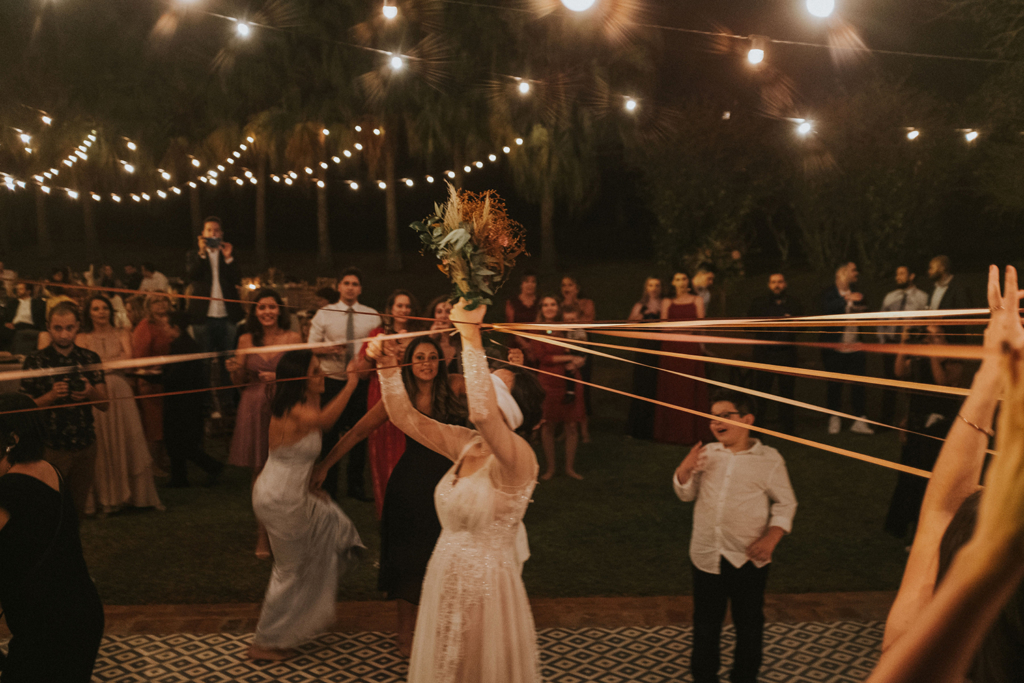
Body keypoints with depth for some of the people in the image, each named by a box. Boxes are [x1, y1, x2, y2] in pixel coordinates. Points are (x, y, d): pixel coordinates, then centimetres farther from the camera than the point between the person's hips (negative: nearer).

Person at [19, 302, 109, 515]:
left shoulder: (90, 359, 5)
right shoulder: (35, 361, -3)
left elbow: (105, 404, 5)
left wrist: (90, 393, -16)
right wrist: (51, 396, -19)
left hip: (85, 447, 3)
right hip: (51, 448, -3)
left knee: (78, 509, 10)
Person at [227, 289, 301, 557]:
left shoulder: (293, 338, 2)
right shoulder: (246, 340, 7)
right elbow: (239, 380, 12)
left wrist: (279, 378, -17)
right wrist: (234, 369, -10)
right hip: (254, 408, 2)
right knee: (259, 471, 4)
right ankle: (263, 533, 15)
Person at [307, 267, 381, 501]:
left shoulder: (372, 315, 6)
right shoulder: (324, 314, 3)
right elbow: (311, 347, 4)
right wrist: (328, 349, -15)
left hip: (362, 380, 1)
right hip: (332, 381, -1)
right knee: (330, 433, 3)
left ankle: (356, 484, 21)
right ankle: (328, 486, 17)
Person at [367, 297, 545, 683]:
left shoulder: (518, 458, -23)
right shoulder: (465, 444, 0)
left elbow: (482, 412, -42)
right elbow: (405, 418, 1)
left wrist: (471, 336, -39)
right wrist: (388, 366, -13)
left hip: (487, 589, -7)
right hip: (444, 583, 7)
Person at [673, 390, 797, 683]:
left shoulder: (769, 459, -5)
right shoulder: (707, 453, 4)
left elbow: (785, 503, 0)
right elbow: (686, 494, 10)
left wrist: (771, 538, -13)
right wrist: (684, 469, -10)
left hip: (748, 558, -2)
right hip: (706, 556, 3)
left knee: (749, 624, 12)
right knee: (705, 623, 14)